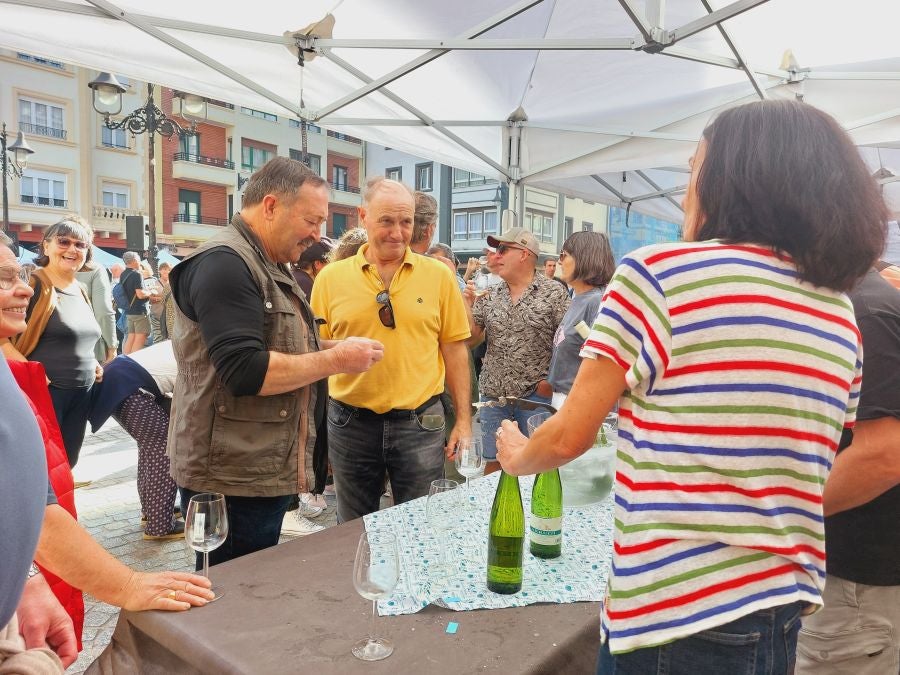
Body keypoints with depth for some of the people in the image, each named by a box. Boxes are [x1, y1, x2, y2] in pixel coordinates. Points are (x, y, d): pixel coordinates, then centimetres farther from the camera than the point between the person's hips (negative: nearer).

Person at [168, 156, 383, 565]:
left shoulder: (270, 266, 15)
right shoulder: (224, 263, -18)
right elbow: (246, 371, -27)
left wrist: (330, 347, 6)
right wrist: (335, 360, -17)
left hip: (269, 471, 10)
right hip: (232, 481, -10)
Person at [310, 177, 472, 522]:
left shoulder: (438, 275, -1)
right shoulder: (330, 277, 0)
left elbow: (454, 350, 3)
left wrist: (463, 420, 3)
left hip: (419, 423, -1)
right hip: (350, 423, 1)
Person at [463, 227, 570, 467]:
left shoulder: (554, 293, -5)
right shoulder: (489, 295, 7)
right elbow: (472, 339, 7)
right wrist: (467, 307, -8)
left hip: (536, 393, -4)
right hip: (493, 393, 4)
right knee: (493, 462, 11)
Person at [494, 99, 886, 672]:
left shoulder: (656, 273, -14)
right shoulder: (841, 314, 4)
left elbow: (570, 436, -10)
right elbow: (802, 464, 10)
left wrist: (517, 457, 10)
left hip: (674, 605, -6)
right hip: (790, 602, 6)